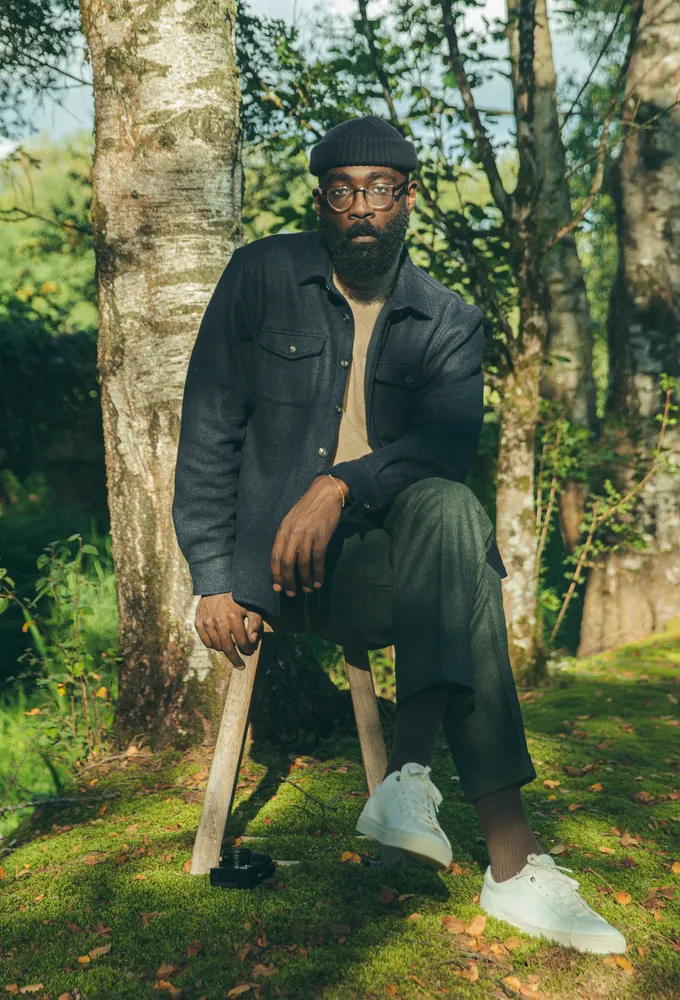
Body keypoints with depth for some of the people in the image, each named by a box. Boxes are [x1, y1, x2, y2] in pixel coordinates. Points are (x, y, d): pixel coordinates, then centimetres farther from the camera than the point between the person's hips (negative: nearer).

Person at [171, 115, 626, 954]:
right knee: (454, 530, -32)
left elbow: (449, 441, -8)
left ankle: (408, 776, -29)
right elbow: (209, 434, 1)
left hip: (387, 556, 3)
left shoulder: (448, 323, 10)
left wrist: (342, 485, -27)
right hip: (278, 563, -3)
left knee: (446, 509, -34)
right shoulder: (262, 277, 5)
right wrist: (213, 580, -6)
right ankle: (511, 855, -33)